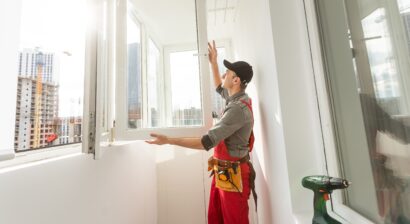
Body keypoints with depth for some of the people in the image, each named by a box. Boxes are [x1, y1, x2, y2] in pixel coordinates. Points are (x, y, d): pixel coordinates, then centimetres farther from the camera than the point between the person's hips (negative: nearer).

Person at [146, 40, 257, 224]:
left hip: (233, 175, -9)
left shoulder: (238, 108, -26)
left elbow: (207, 142, -29)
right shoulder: (236, 98, 4)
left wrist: (168, 140, -27)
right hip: (222, 172, 9)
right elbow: (220, 88, 26)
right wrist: (213, 63, 24)